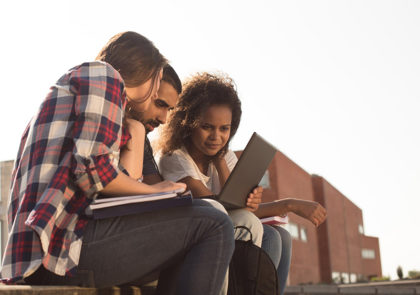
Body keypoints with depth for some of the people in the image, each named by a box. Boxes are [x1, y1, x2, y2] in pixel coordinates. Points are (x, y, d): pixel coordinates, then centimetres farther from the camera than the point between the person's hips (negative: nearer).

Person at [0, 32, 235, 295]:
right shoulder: (103, 73, 5)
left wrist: (136, 132, 24)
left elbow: (125, 197, 18)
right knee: (213, 225, -13)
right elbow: (91, 168, -12)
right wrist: (153, 191, 2)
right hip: (62, 242, -10)